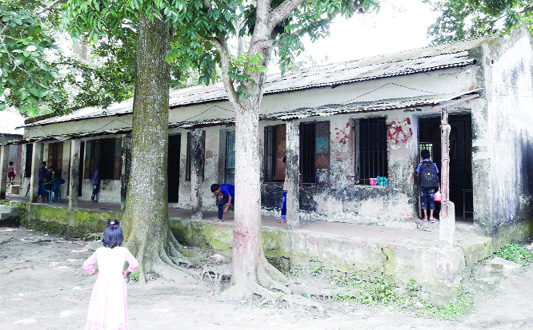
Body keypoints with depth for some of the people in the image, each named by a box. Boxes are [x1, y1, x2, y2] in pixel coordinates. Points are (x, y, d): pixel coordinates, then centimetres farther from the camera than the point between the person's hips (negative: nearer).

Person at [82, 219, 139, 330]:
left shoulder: (99, 251, -6)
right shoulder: (123, 251, -10)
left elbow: (86, 265, -1)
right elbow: (135, 264, -3)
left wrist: (95, 271, 14)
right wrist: (126, 270, 14)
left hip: (102, 284, 2)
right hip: (117, 284, -2)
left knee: (98, 310, 13)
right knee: (116, 312, 8)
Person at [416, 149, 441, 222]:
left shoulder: (420, 165, -1)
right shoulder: (433, 165, 3)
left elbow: (417, 175, -3)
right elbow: (437, 176, 3)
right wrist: (439, 186, 7)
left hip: (423, 186, -1)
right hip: (432, 186, 1)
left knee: (424, 200, 6)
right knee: (431, 200, 6)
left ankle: (425, 217, 7)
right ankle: (431, 217, 0)